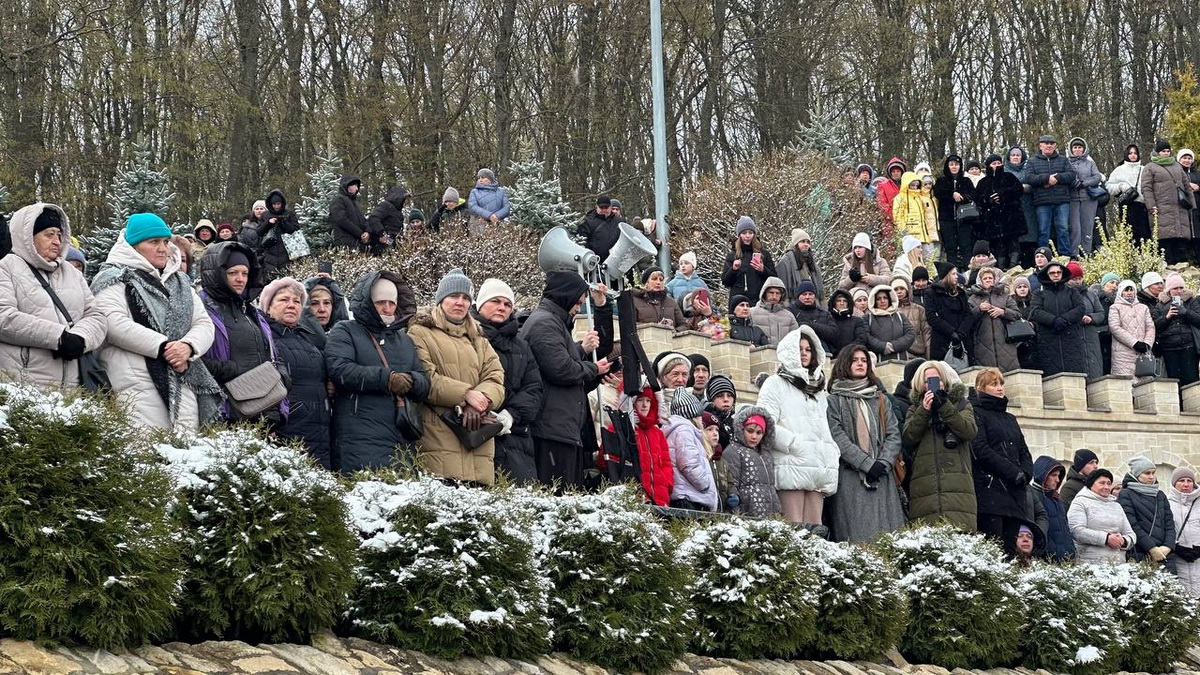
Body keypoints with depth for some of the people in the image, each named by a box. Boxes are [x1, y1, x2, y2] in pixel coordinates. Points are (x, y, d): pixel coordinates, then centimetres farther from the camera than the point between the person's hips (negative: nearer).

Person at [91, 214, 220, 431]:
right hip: (138, 385, -7)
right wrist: (164, 347, -15)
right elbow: (115, 324, -13)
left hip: (183, 384, 7)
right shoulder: (113, 279, 3)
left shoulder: (180, 282, 24)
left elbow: (204, 323, 16)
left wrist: (188, 346, -8)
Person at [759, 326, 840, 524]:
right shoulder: (776, 384, 5)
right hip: (791, 467, -6)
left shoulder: (818, 389, 27)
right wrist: (795, 444, -11)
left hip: (818, 469, 6)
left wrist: (833, 452, 13)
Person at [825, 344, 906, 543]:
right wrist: (867, 464, -14)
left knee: (888, 534, -5)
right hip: (850, 477, -4)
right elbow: (838, 438, -6)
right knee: (857, 535, -12)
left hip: (881, 477, 4)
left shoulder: (880, 399, 21)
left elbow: (893, 434, 11)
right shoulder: (835, 400, 6)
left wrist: (883, 463, -7)